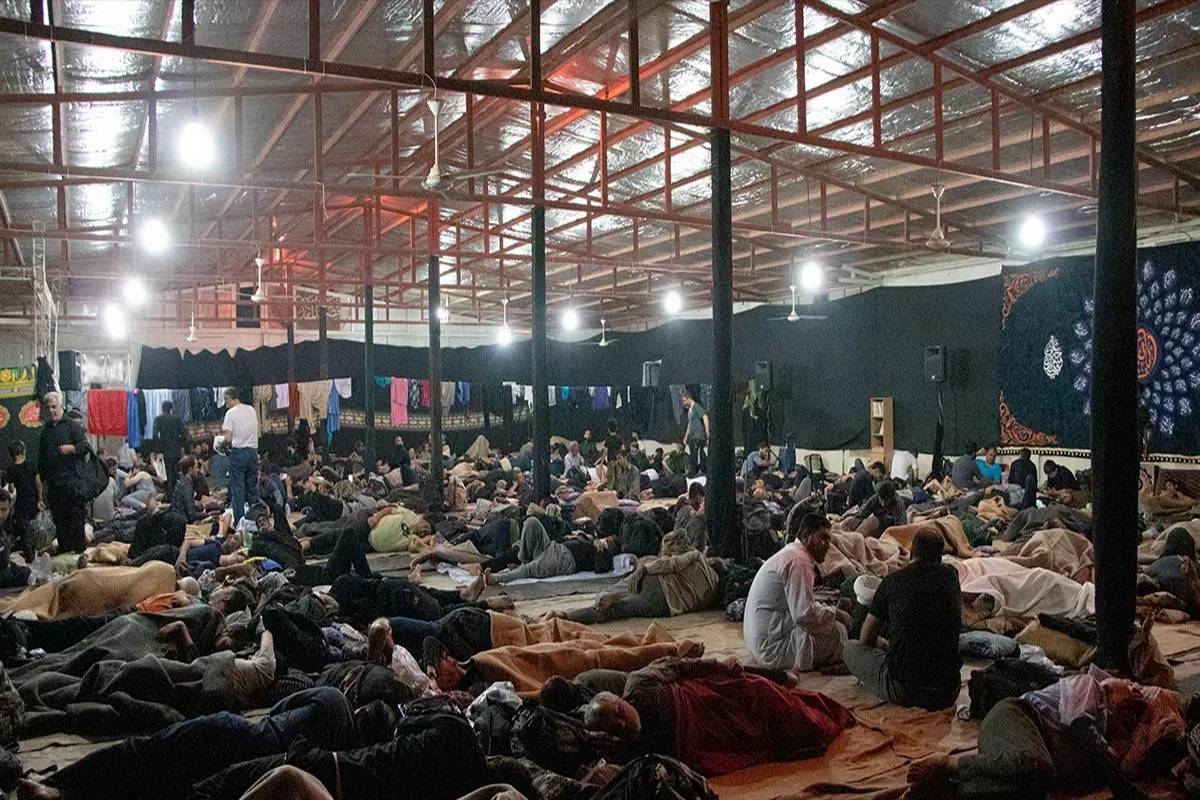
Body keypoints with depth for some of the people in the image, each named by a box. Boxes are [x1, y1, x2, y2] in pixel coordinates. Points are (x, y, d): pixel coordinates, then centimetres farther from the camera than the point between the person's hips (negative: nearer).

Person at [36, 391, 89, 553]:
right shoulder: (46, 431, 19)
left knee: (75, 514, -6)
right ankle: (64, 547, 13)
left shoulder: (72, 425, 2)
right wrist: (43, 480, 19)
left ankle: (80, 546, 0)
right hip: (52, 482, 6)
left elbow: (85, 446, -6)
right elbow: (41, 459, 23)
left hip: (70, 478, -5)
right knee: (58, 517, 6)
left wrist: (70, 448, -24)